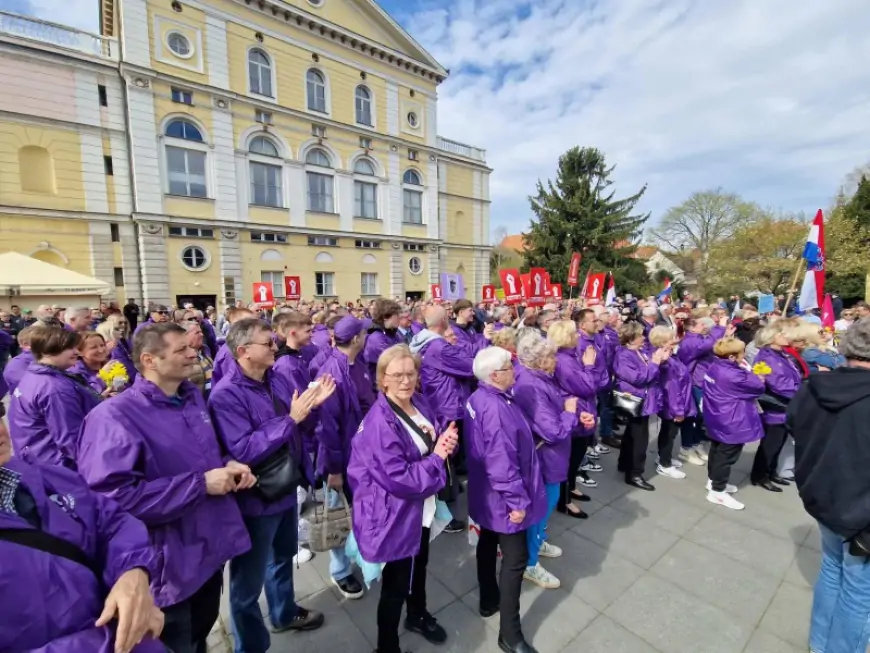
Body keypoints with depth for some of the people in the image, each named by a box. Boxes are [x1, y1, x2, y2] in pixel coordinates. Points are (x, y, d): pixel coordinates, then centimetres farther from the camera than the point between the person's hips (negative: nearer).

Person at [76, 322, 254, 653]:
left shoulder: (193, 397, 2)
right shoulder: (115, 416, -22)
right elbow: (113, 497, -29)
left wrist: (229, 466, -6)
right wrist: (200, 484, -26)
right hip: (168, 567, -7)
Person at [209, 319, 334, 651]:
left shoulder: (275, 378, -2)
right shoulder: (226, 395, -25)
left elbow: (298, 424, 8)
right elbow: (242, 451, -32)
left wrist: (312, 404, -12)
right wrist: (291, 418, -34)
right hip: (256, 498, -8)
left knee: (284, 555, 30)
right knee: (249, 580, 17)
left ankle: (284, 613, 55)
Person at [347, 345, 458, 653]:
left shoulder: (420, 404, -4)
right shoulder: (380, 423, -29)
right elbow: (400, 479, -29)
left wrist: (446, 441, -15)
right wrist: (437, 458, -22)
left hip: (422, 507, 8)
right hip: (395, 513, -8)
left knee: (419, 565, 30)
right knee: (396, 583, 13)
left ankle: (417, 616, 57)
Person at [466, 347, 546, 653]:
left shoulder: (479, 397, -2)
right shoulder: (496, 409, -32)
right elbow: (501, 461, -29)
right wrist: (517, 500, -19)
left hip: (487, 493, 10)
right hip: (502, 497, -9)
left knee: (488, 543, 24)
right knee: (515, 558, 5)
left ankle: (489, 600, 45)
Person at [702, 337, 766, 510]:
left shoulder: (714, 367, 1)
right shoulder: (733, 375, -28)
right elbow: (759, 387, -16)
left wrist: (746, 373, -2)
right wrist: (748, 372, -2)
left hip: (717, 418, 10)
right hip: (731, 423, -10)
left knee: (717, 449, 23)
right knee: (728, 455, 2)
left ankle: (713, 480, 39)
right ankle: (717, 492, 11)